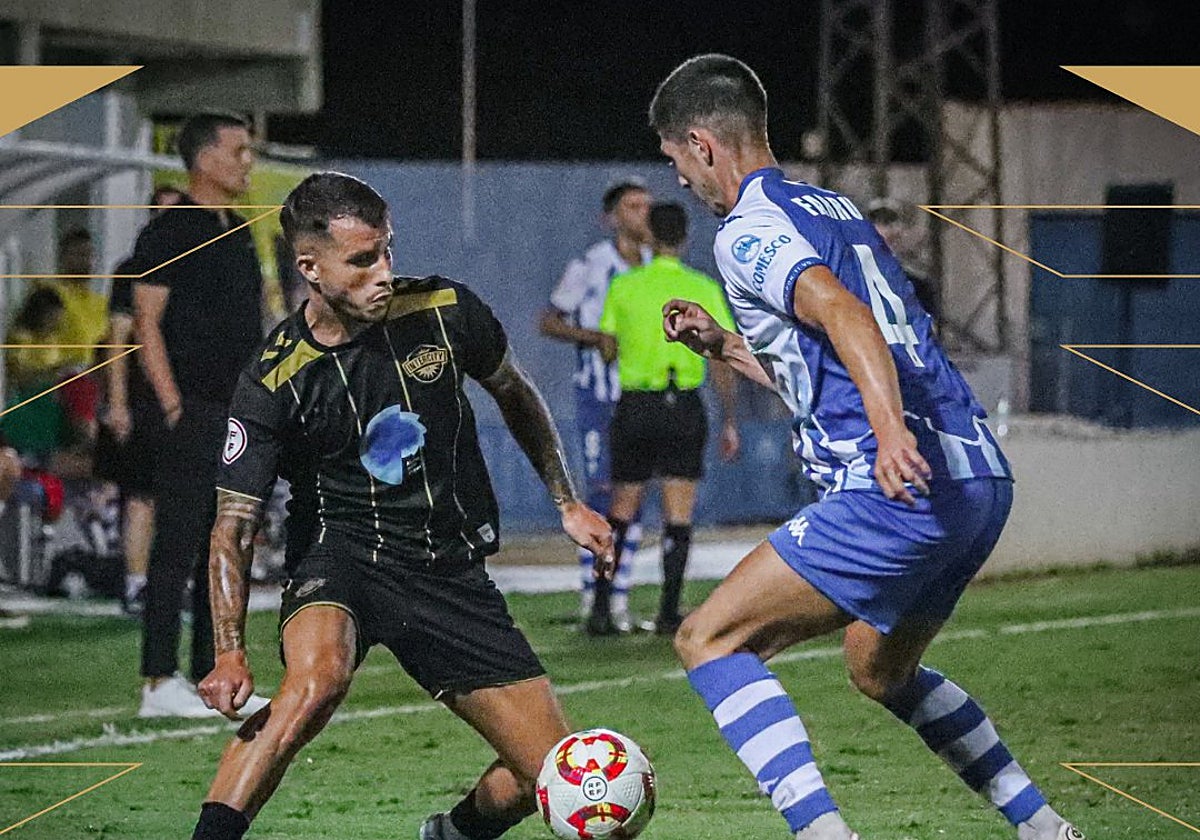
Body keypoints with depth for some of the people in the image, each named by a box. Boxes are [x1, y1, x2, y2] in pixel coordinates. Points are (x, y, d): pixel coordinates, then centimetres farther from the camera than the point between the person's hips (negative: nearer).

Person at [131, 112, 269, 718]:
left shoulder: (237, 235, 17)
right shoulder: (169, 232, -9)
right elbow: (146, 323, -13)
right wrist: (172, 406, -19)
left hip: (238, 416, 9)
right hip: (190, 414, -9)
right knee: (177, 548, -8)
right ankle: (160, 684, -8)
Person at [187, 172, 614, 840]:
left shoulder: (445, 310, -6)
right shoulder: (274, 380, -13)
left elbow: (516, 395, 15)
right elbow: (235, 524, -11)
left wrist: (569, 504, 14)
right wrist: (231, 654, -24)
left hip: (452, 570, 4)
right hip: (340, 558, -4)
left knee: (558, 775, -1)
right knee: (318, 677, -39)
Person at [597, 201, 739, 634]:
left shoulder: (623, 286, 0)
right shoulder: (705, 290, -1)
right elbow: (723, 362, -2)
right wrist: (730, 422, 4)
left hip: (634, 405, 1)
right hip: (684, 410, -1)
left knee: (622, 510, 11)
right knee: (678, 515, 2)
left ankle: (600, 603, 9)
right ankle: (669, 612, -2)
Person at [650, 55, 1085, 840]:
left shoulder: (747, 230, -4)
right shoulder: (836, 208, 23)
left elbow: (842, 313, -24)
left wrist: (890, 428, -37)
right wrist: (724, 343, 33)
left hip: (903, 486, -9)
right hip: (985, 475, 9)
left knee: (710, 639, -6)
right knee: (880, 667, 30)